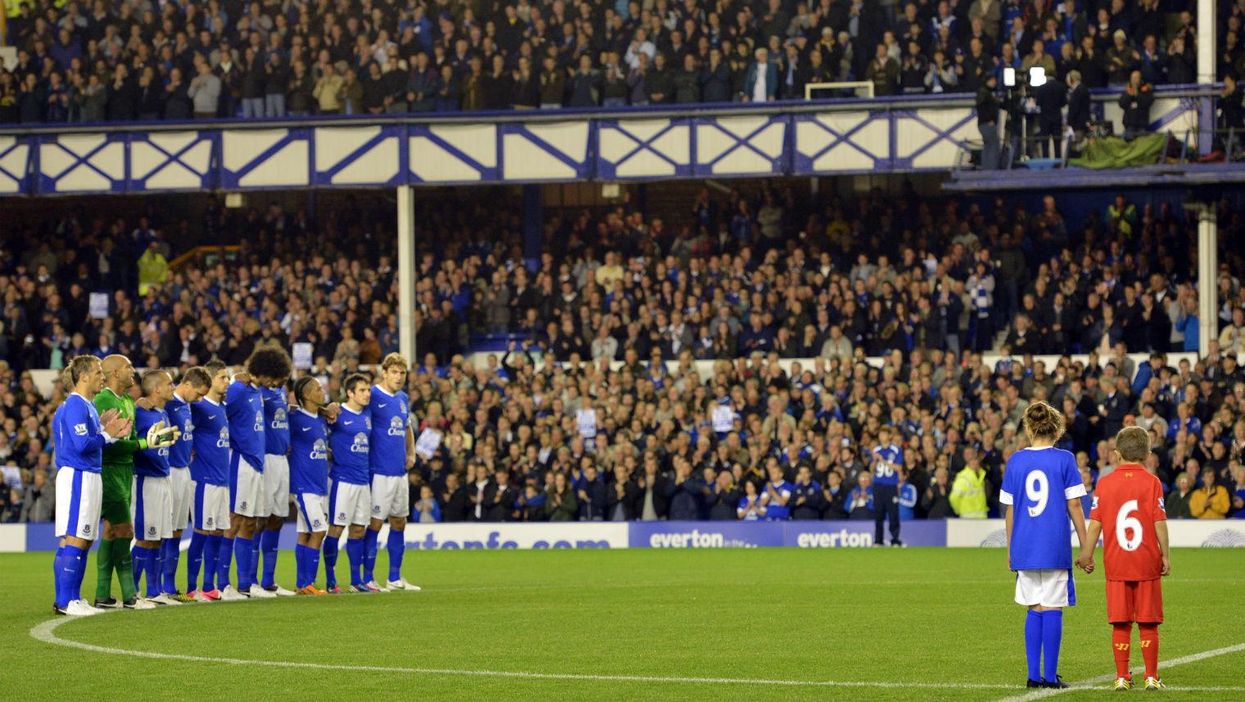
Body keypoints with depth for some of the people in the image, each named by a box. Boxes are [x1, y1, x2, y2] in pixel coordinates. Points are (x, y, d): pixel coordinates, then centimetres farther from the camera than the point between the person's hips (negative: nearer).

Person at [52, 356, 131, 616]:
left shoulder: (88, 406, 17)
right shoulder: (75, 406, -13)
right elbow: (82, 444, -21)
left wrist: (108, 432, 3)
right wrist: (106, 435, -7)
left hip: (90, 476, 10)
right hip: (76, 477, -10)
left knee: (83, 541, 10)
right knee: (74, 540, -10)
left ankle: (72, 599, 13)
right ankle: (65, 602, -10)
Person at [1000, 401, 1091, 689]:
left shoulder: (1015, 460, 4)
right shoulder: (1064, 459, -3)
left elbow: (1010, 510, 8)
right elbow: (1074, 506, -4)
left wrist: (1010, 550, 17)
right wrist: (1085, 547, 3)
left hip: (1024, 547, 3)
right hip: (1055, 547, -3)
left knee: (1034, 609, 11)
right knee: (1052, 608, 1)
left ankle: (1034, 674, 7)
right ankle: (1050, 676, 0)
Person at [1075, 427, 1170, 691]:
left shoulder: (1105, 483, 1)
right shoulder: (1151, 482, -3)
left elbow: (1095, 523, 1)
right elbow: (1159, 523, -6)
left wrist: (1086, 555, 11)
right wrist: (1165, 555, 3)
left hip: (1115, 564, 1)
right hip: (1147, 564, -1)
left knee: (1120, 623, 5)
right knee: (1148, 624, 4)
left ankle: (1122, 677, 5)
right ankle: (1151, 677, 4)